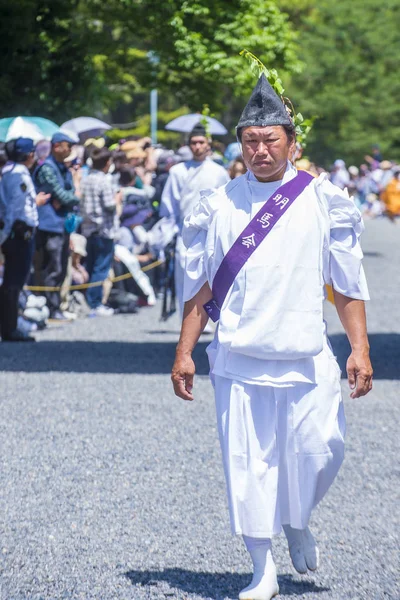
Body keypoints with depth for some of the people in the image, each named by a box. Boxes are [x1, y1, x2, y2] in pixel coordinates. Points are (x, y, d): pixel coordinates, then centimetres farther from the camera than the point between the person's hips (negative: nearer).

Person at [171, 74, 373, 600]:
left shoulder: (323, 201, 2)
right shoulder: (219, 206, 5)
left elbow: (348, 283, 5)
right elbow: (199, 288, 10)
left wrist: (360, 349, -1)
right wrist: (185, 352, 6)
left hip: (307, 360, 0)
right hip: (239, 360, 1)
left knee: (316, 453, -5)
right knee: (247, 463, 0)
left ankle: (298, 523, 28)